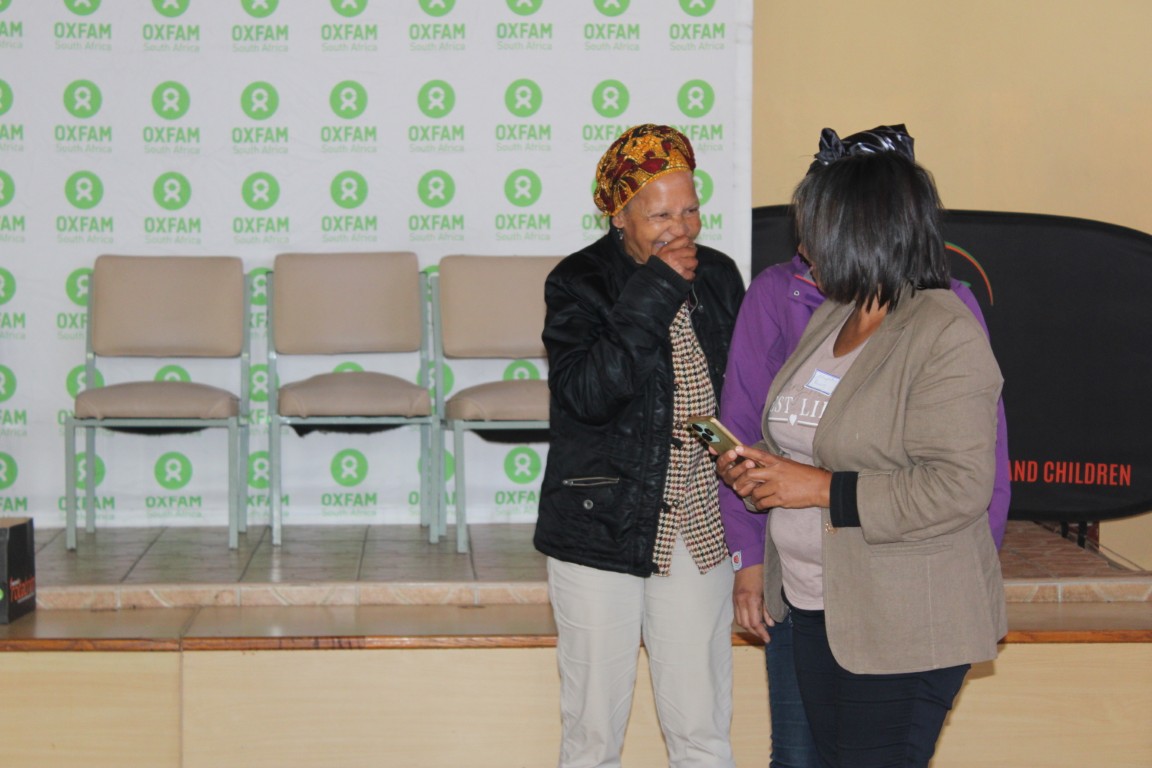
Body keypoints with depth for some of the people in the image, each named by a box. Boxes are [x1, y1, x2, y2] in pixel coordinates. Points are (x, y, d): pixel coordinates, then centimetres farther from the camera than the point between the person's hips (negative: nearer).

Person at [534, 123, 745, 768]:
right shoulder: (577, 284, -8)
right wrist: (656, 291, -23)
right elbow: (588, 393, -24)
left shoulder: (719, 277, 6)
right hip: (601, 530, -3)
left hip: (699, 530, 3)